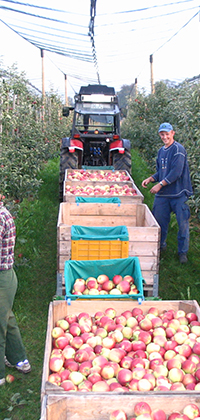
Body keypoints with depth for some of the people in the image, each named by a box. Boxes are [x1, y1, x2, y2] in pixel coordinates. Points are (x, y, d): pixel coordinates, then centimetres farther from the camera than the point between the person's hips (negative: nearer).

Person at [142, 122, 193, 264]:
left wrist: (160, 185, -17)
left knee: (182, 223, -1)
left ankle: (183, 252, 11)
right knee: (159, 220, 14)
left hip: (178, 193, -7)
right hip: (162, 194, 7)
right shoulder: (161, 151, 12)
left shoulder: (178, 149, -12)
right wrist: (150, 179, 4)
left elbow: (176, 173, -19)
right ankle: (160, 245, 34)